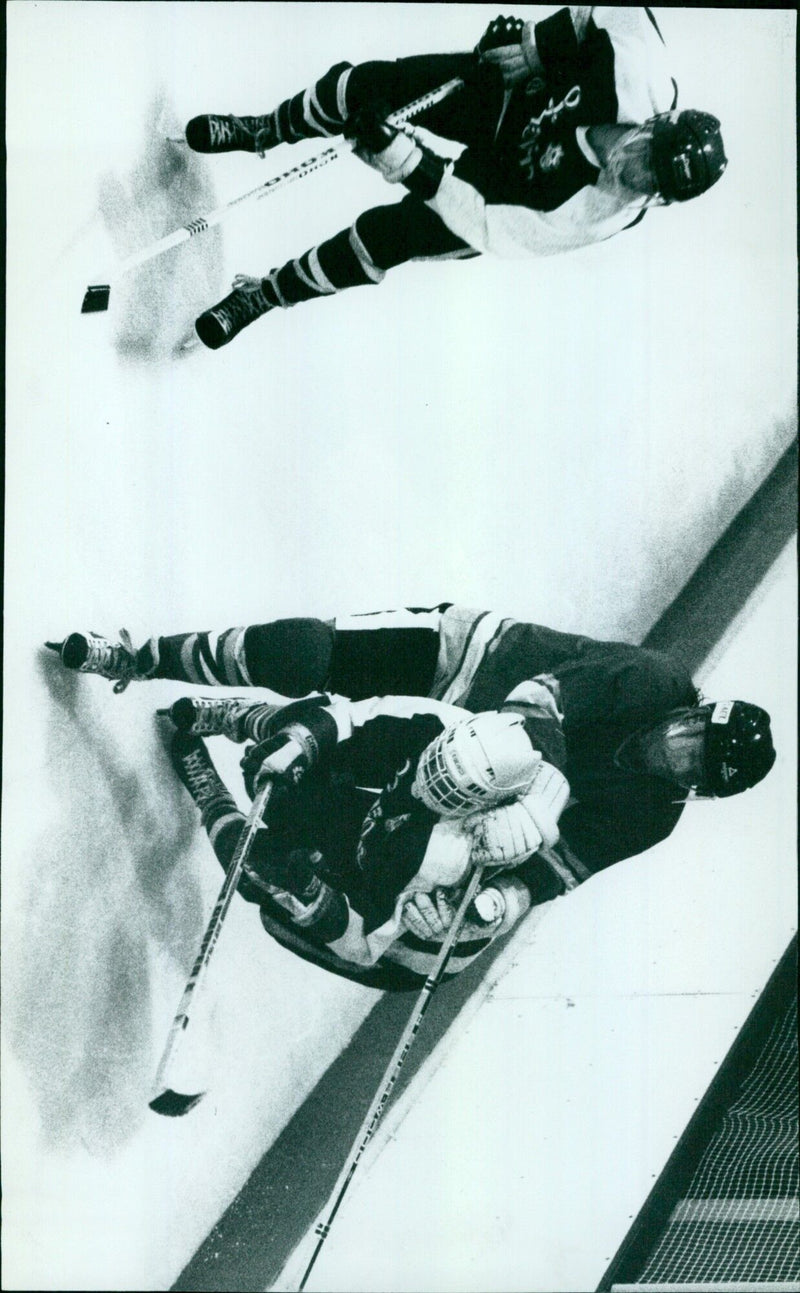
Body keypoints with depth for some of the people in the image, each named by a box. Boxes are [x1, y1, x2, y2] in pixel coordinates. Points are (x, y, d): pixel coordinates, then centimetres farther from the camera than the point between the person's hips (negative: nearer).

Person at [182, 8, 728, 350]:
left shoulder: (593, 217, -35)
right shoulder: (638, 61, -32)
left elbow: (484, 225, -32)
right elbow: (602, 14, -11)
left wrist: (408, 164, -38)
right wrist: (533, 48, -18)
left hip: (502, 176, -3)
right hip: (502, 88, 3)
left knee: (384, 237, -12)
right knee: (362, 86, -6)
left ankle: (267, 294, 17)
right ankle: (263, 133, 28)